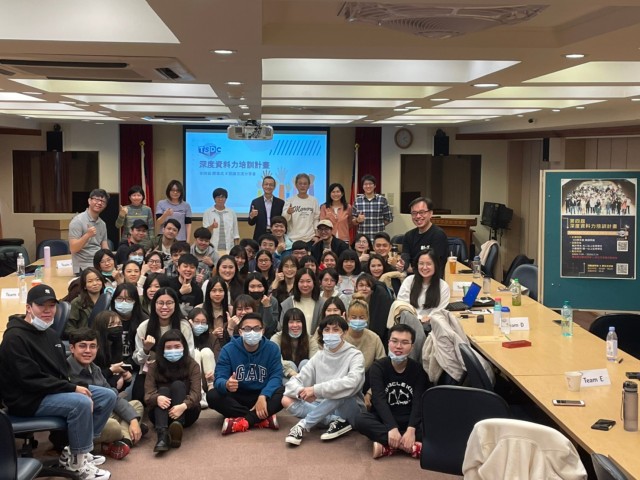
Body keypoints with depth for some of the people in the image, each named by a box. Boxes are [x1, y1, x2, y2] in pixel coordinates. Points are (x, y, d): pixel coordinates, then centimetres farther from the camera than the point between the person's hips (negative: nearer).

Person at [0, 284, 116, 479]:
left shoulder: (50, 333, 13)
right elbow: (31, 380, -24)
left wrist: (74, 387, -4)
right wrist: (72, 388, -22)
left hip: (55, 390, 10)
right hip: (28, 399, -10)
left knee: (108, 396, 1)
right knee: (81, 403, -32)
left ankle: (74, 451, 6)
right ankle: (77, 461, -12)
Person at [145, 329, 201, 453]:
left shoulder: (192, 365, -4)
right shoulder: (154, 367, 0)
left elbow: (196, 393, -17)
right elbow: (148, 395, -12)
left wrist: (184, 406, -39)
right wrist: (157, 398, -37)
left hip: (186, 412, -1)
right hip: (161, 412, 1)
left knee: (178, 385, -25)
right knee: (163, 390, -28)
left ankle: (177, 426, -51)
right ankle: (162, 435, -54)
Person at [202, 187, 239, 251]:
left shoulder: (232, 213, 10)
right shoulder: (207, 213, 5)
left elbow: (236, 234, 11)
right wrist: (212, 227, -20)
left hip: (228, 248, 1)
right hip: (213, 248, -1)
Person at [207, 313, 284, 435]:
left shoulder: (272, 349, -6)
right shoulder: (228, 349, -9)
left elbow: (276, 376, -14)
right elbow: (219, 379, -17)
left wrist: (263, 396, -34)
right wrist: (226, 385, -44)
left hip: (262, 395, 0)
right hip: (237, 397, 1)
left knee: (283, 393, -29)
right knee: (212, 396, -28)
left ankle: (241, 421, -33)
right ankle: (264, 418, -29)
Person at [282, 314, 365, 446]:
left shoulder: (354, 355, -10)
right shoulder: (318, 356, 4)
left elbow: (351, 383, -31)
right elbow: (293, 382, -2)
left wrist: (316, 389, -31)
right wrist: (302, 392, -26)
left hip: (349, 410, -5)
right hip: (323, 409, 5)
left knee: (339, 392, -35)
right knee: (287, 400, -14)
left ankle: (303, 424, -21)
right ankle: (335, 421, -18)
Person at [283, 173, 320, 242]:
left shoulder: (314, 201, 6)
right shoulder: (290, 201, 2)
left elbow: (316, 219, 8)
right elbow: (284, 219, -4)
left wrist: (316, 235, 1)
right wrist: (288, 213, -24)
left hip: (310, 238, 1)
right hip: (293, 238, -1)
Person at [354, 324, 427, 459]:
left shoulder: (418, 369, -3)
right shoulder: (378, 367, -7)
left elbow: (418, 402, -15)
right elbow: (379, 400, -21)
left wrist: (411, 429, -34)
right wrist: (392, 428, -38)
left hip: (409, 421, 1)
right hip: (383, 420, 0)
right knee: (360, 420, -33)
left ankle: (387, 447, -31)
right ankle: (413, 446, -37)